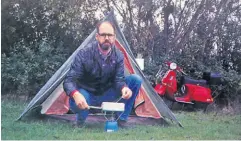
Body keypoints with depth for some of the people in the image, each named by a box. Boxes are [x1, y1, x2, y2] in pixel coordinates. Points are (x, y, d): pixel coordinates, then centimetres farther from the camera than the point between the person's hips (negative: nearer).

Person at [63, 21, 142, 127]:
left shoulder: (118, 56, -9)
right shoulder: (84, 54, -22)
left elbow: (119, 79, -13)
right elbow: (69, 80, -26)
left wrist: (124, 88, -40)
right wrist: (76, 94, -49)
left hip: (107, 95, 4)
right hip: (87, 96, -4)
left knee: (135, 80, -12)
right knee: (76, 103, -41)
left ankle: (121, 119, -3)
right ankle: (80, 121, -1)